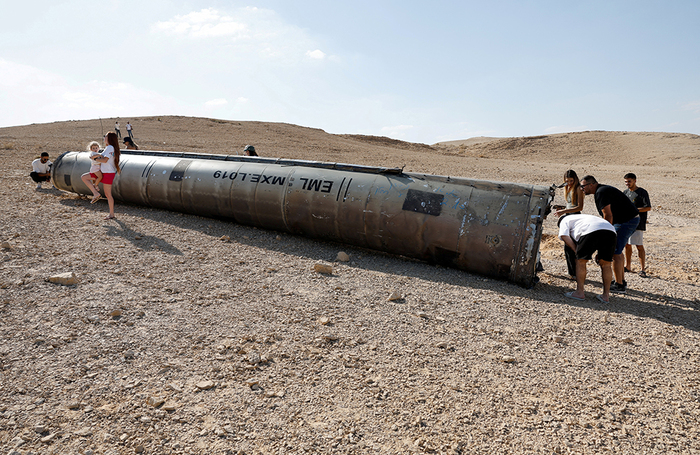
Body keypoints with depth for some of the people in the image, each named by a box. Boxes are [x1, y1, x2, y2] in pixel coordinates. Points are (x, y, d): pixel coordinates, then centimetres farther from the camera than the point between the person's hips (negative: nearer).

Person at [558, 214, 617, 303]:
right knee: (606, 264, 15)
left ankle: (579, 293, 12)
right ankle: (606, 295, 19)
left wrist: (577, 251, 13)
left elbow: (564, 236, 8)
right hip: (611, 231, 6)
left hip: (591, 231, -6)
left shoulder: (565, 220, 29)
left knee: (581, 261, 8)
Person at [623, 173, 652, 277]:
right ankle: (628, 266, 21)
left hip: (637, 223, -7)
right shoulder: (625, 192, 15)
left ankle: (643, 269, -1)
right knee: (627, 244, 11)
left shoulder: (642, 192, -6)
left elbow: (648, 207, -11)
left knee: (639, 245, -6)